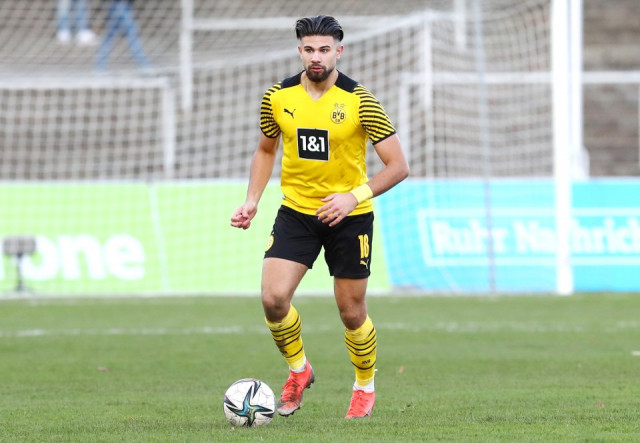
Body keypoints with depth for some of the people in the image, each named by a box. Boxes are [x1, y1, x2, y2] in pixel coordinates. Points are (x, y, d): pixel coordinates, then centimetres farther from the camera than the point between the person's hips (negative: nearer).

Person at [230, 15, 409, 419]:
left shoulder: (359, 101, -14)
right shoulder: (278, 97, -3)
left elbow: (398, 166, -13)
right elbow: (266, 150, 16)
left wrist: (355, 196, -25)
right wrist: (252, 201, 4)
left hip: (349, 217, -2)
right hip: (296, 211, 2)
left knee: (352, 311, 5)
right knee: (273, 298, -14)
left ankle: (365, 386, 32)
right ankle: (298, 370, 12)